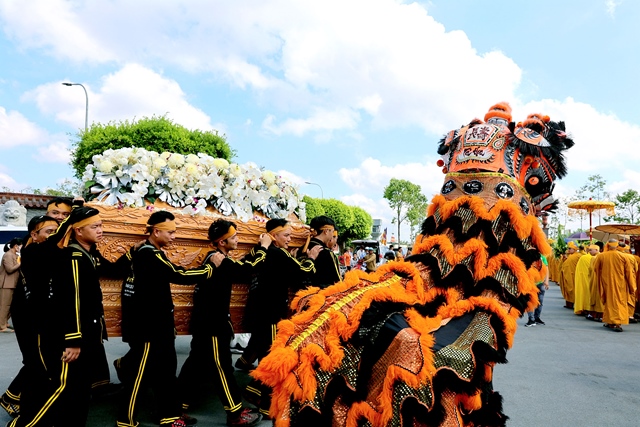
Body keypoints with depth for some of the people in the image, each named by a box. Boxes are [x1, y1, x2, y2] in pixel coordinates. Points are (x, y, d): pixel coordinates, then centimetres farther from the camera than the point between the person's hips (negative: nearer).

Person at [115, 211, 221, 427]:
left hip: (154, 323, 10)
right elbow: (180, 276, -24)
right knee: (139, 374, 3)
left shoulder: (145, 252, 10)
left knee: (165, 369, 15)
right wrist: (211, 265, -16)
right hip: (148, 326, -10)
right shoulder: (150, 255, -20)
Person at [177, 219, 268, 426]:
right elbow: (245, 271, -30)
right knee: (221, 366, 0)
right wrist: (263, 248, -20)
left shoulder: (215, 257, 10)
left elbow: (240, 265, 12)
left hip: (207, 321, 10)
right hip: (211, 324, -10)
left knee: (198, 363, 16)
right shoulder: (218, 260, -21)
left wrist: (258, 248, 6)